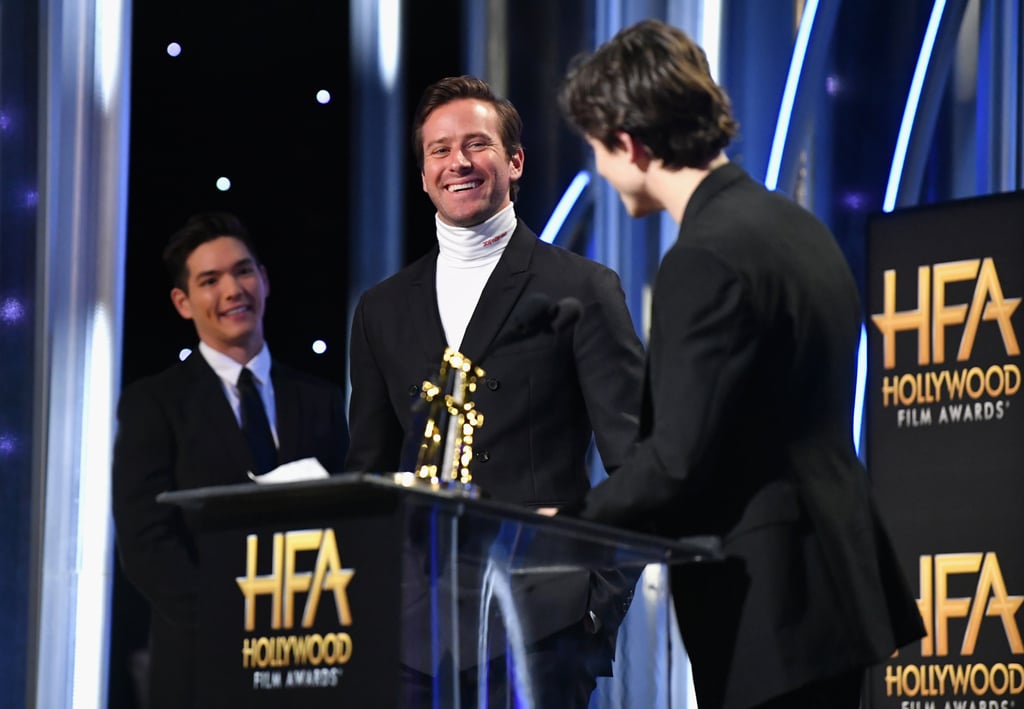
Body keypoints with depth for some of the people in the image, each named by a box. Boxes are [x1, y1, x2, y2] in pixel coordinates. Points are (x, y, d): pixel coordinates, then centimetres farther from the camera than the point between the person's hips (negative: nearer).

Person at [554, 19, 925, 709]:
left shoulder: (708, 261, -17)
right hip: (832, 569, 10)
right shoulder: (793, 225, 12)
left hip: (768, 600, -10)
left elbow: (679, 462, -20)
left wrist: (565, 524, -6)